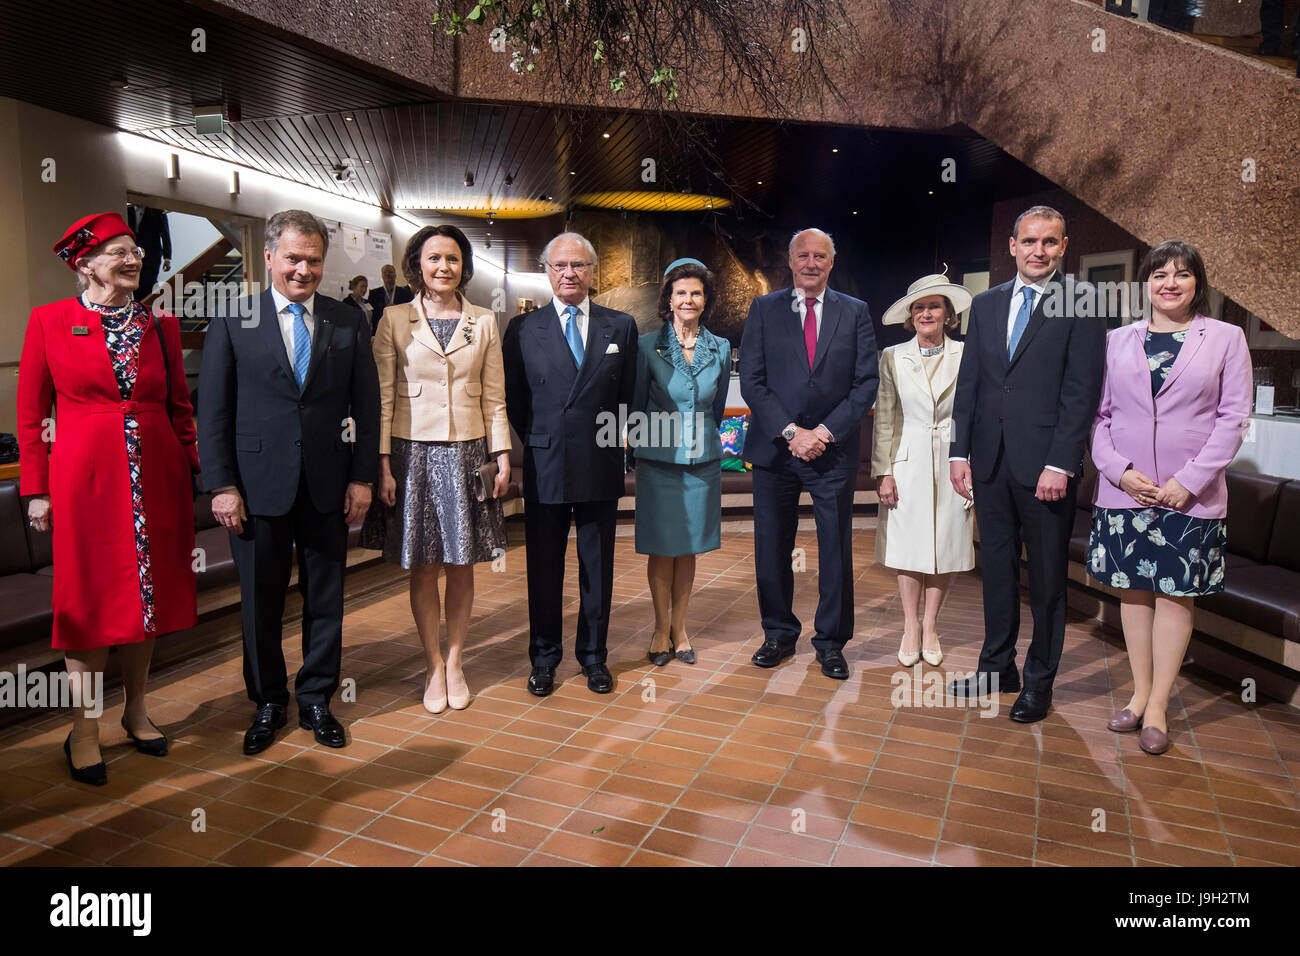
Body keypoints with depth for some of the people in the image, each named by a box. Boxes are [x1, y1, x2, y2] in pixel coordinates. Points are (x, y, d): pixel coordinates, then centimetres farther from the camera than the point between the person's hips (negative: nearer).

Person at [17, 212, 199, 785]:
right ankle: (84, 730, 17)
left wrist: (195, 473, 3)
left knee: (147, 591, 11)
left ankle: (136, 710, 27)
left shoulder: (160, 326, 8)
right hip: (85, 475, -3)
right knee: (90, 598, 3)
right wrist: (37, 489, -2)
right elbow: (30, 413, 2)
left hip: (155, 476, 3)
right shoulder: (49, 321, 1)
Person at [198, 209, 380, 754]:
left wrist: (363, 478, -1)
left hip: (328, 487, 1)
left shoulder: (348, 324, 6)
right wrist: (221, 485, -6)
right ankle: (268, 704, 28)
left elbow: (366, 406, 5)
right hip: (258, 488, -1)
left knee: (325, 600, 10)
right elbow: (213, 411, 0)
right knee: (260, 603, 9)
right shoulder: (232, 322, 2)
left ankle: (317, 700, 27)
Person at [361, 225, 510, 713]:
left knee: (461, 566, 7)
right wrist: (383, 464, -6)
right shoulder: (395, 320, 1)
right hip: (414, 452, -1)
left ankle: (455, 662, 21)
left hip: (467, 453, 1)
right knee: (422, 568, 4)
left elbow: (494, 397, 8)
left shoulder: (483, 322, 7)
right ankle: (434, 667, 18)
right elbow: (381, 397, 0)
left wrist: (502, 456, 2)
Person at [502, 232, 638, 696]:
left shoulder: (621, 326, 6)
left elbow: (628, 396, 9)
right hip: (545, 466, 0)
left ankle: (593, 655, 25)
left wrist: (612, 441, 4)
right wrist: (536, 442, 4)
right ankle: (544, 657, 24)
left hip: (601, 466, 1)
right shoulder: (523, 328, 3)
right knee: (543, 567, 8)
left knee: (598, 566, 10)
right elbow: (512, 398, 7)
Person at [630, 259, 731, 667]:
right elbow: (636, 406, 5)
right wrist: (646, 440, 10)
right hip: (659, 460, -2)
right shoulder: (648, 346, -4)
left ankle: (680, 628, 24)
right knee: (661, 547, 5)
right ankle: (661, 628, 22)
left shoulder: (721, 349, 2)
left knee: (689, 546, 11)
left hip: (702, 460, 2)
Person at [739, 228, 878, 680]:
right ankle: (779, 635, 24)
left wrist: (825, 432, -11)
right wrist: (790, 431, -11)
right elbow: (751, 380, -1)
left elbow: (866, 383, 1)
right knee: (771, 550, 7)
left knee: (836, 551, 5)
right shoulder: (764, 309, 7)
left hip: (833, 449, 0)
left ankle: (831, 642, 20)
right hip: (774, 447, 1)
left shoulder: (856, 312, 7)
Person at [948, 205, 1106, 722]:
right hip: (990, 461, 5)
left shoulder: (1081, 302, -3)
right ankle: (998, 667, 28)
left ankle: (1040, 680, 22)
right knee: (996, 568, 14)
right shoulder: (986, 303, 12)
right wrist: (959, 452, 5)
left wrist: (1060, 464, -16)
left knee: (1047, 577, 7)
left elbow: (1083, 389, -9)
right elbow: (968, 384, 11)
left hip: (1045, 463, -4)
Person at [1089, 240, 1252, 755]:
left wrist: (1189, 480, -12)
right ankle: (1139, 693, 21)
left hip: (1191, 494, -2)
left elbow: (1233, 418, -2)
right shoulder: (1118, 340, 6)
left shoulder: (1226, 338, 2)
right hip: (1124, 490, 2)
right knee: (1133, 590, 8)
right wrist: (1119, 470, -9)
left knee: (1174, 595, 4)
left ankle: (1158, 705, 13)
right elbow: (1098, 413, 5)